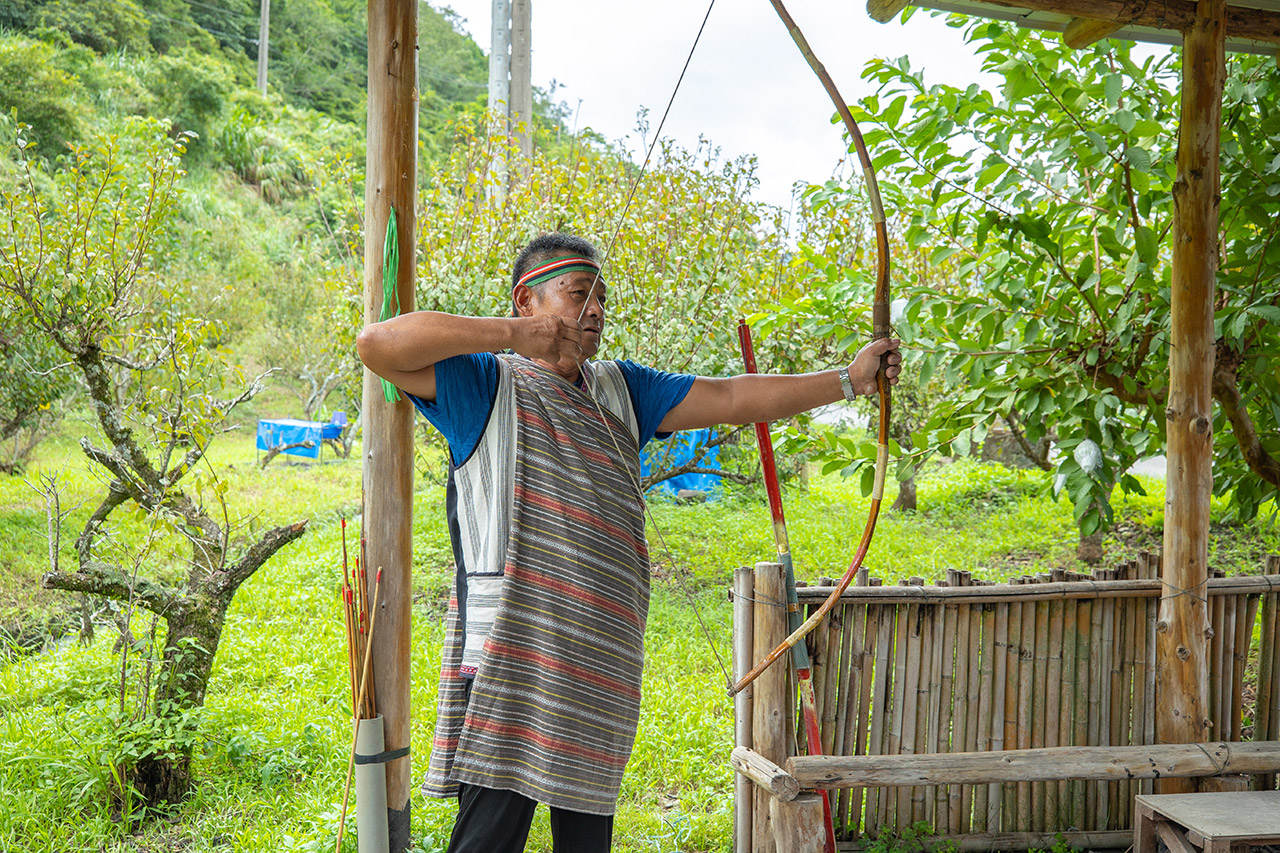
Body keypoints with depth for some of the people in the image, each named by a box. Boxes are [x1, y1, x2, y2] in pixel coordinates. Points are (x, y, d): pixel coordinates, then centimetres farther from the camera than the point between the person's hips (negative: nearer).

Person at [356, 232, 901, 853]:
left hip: (600, 664, 7)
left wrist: (848, 379, 9)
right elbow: (376, 344, -13)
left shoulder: (621, 389, 19)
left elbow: (732, 399, 15)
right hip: (512, 656, -6)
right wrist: (509, 334, -17)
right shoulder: (486, 384, 0)